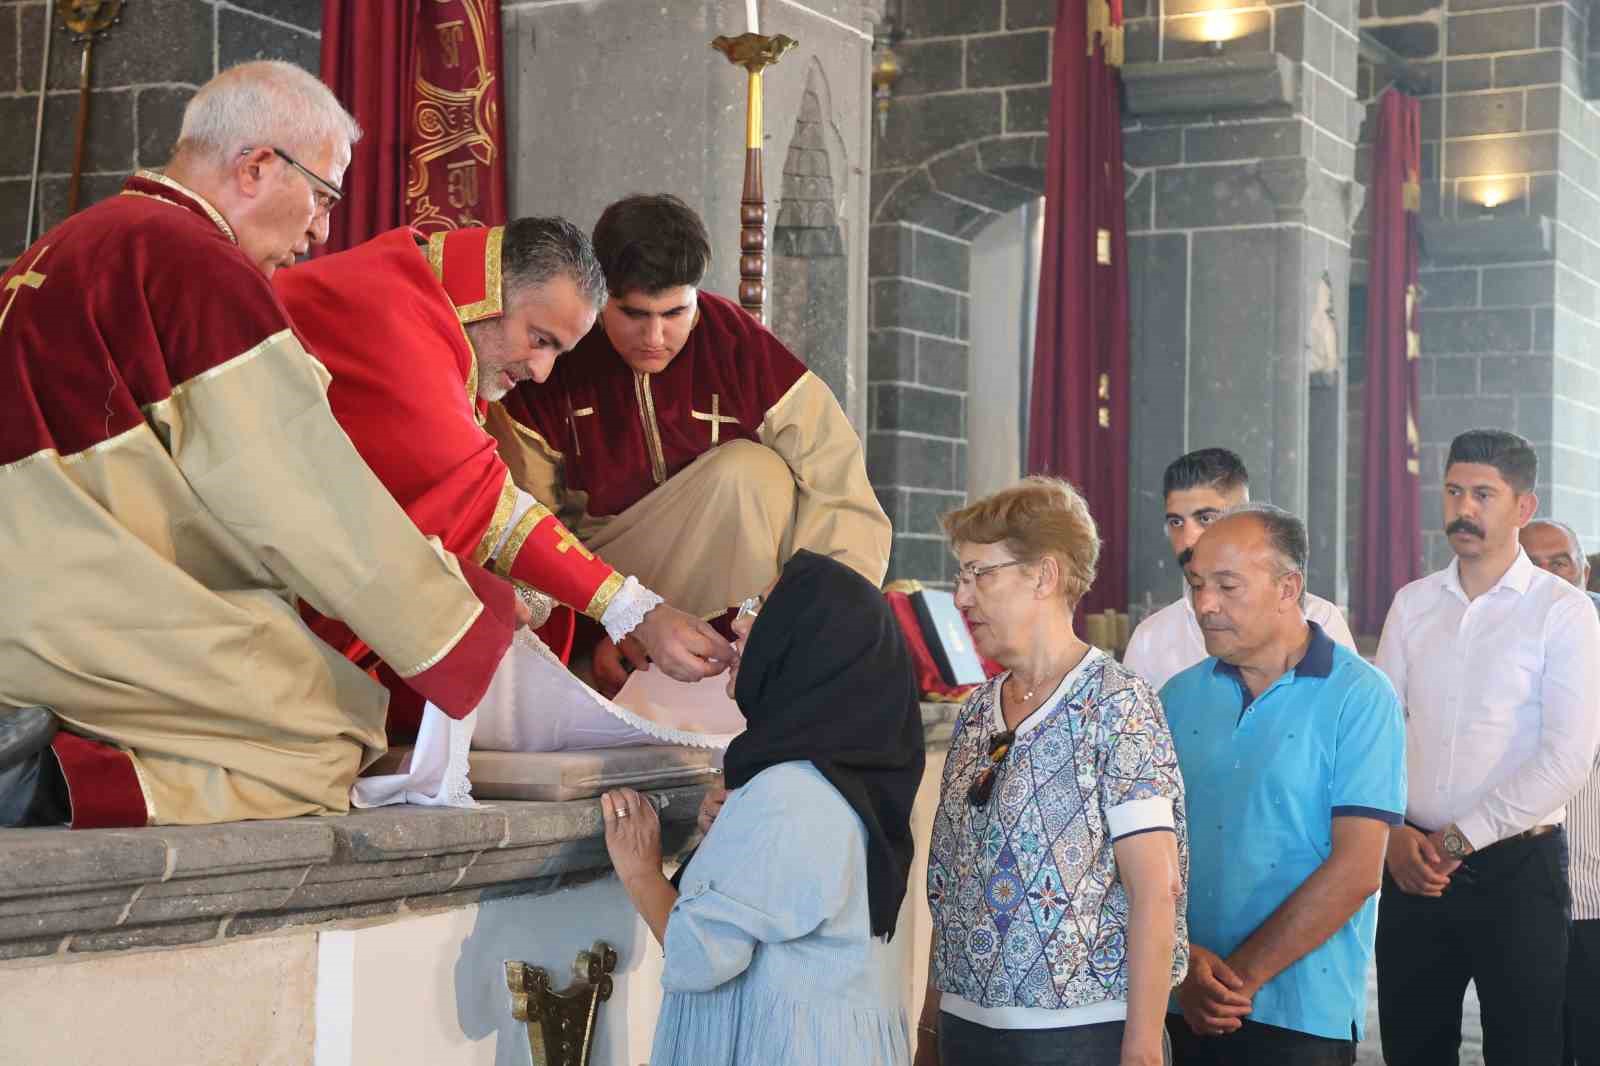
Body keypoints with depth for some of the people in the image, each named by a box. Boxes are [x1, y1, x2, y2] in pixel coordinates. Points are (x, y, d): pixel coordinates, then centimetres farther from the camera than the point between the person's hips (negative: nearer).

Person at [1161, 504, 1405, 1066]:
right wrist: (1183, 959, -12)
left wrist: (1241, 977, -13)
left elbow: (1356, 870, -13)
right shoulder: (1179, 697, 6)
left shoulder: (1359, 698, -7)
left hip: (1303, 1014, -4)